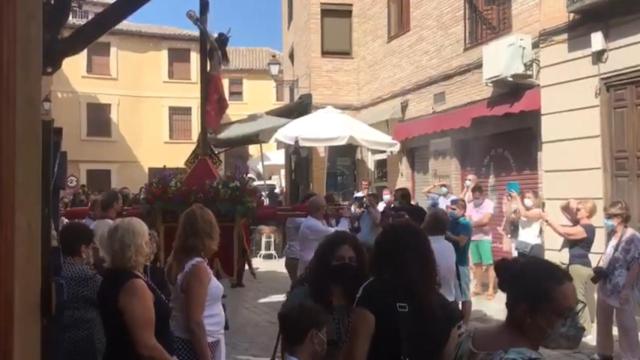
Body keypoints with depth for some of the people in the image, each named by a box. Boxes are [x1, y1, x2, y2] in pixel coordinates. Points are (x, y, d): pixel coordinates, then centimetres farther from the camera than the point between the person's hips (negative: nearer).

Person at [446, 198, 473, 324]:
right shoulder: (450, 222, 11)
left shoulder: (465, 224, -10)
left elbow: (461, 241, -23)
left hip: (460, 263, -8)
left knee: (464, 296, 0)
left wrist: (447, 234, -17)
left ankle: (465, 324, 6)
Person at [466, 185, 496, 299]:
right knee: (477, 263, 9)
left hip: (484, 238, -5)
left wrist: (473, 223, -4)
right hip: (472, 238, 5)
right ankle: (478, 287, 18)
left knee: (489, 264, -4)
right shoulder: (470, 206, 9)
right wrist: (479, 224, -12)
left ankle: (491, 289, -1)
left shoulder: (489, 204, -6)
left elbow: (485, 220, -16)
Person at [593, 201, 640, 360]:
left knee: (626, 327, 0)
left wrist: (627, 289, -22)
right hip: (606, 288, 9)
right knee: (603, 323, 18)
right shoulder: (613, 236, 10)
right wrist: (598, 272, 8)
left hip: (622, 291, -9)